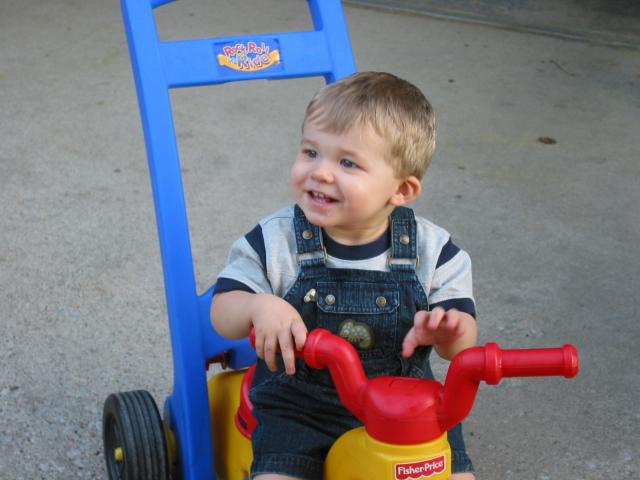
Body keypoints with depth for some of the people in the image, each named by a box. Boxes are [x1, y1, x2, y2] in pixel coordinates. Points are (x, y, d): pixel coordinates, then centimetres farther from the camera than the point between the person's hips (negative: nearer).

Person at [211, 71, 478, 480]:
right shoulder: (274, 240, -9)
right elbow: (222, 313, -7)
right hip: (299, 406, 0)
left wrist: (448, 330, -30)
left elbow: (462, 340, -5)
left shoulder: (430, 249, -7)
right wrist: (259, 307, -30)